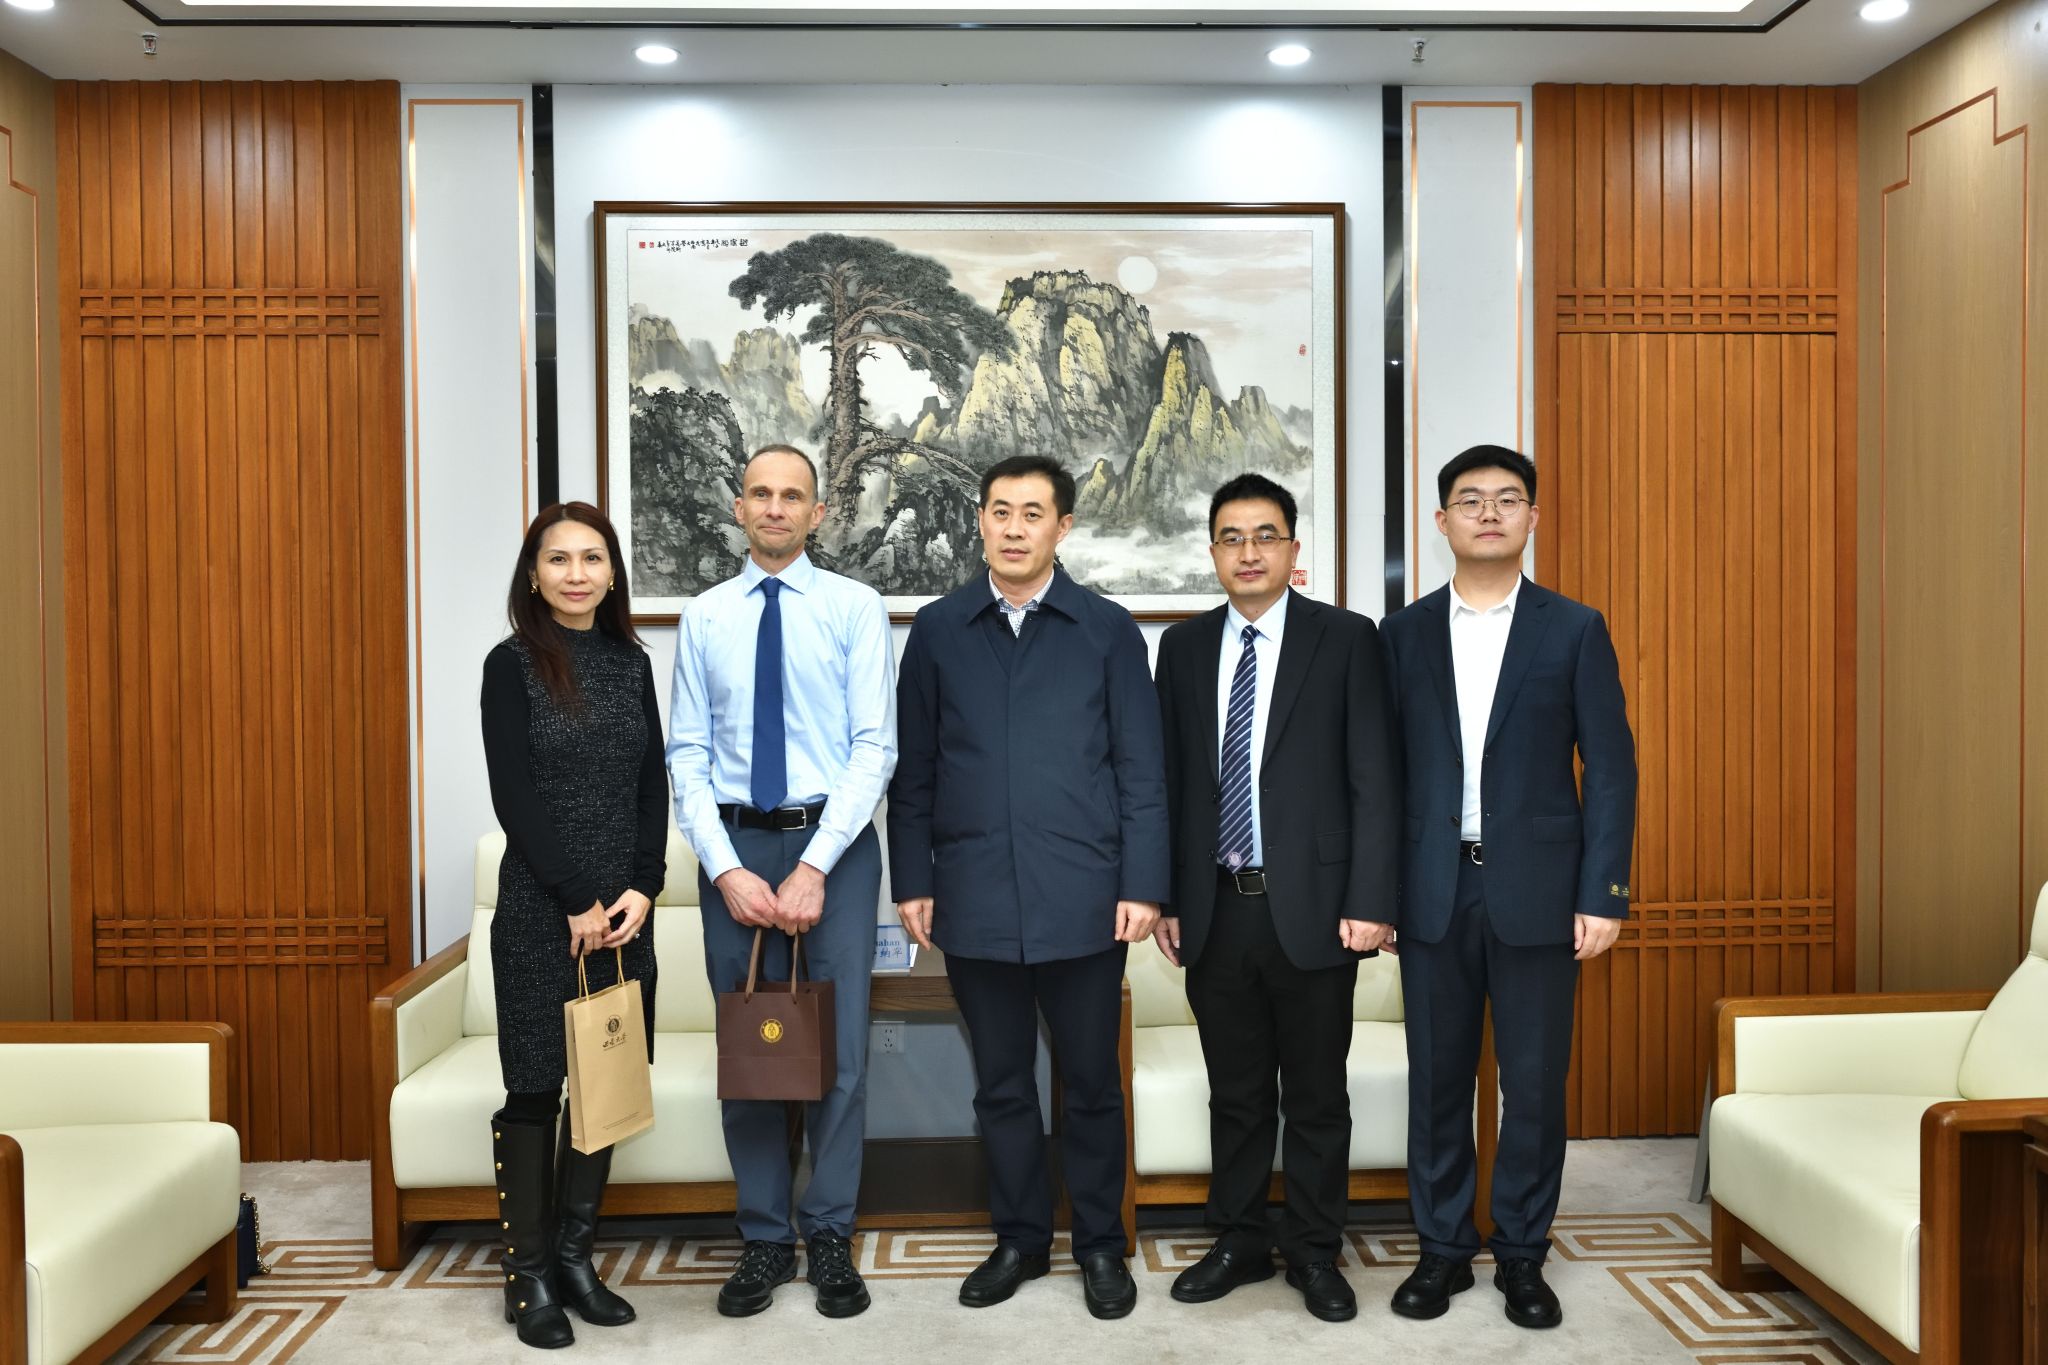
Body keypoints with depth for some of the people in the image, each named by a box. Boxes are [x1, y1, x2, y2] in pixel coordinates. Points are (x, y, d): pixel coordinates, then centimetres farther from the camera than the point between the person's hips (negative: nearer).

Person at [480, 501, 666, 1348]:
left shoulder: (631, 663, 9)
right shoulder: (512, 665, -4)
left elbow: (654, 786, 8)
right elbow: (513, 798, -9)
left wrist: (641, 889, -4)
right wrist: (577, 899, -12)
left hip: (623, 906, 4)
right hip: (541, 907, -4)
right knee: (536, 1087, 2)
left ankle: (574, 1257, 22)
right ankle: (528, 1275, 15)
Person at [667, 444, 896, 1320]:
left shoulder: (856, 609, -1)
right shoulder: (702, 618, 6)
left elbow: (875, 746, -7)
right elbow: (687, 755, 2)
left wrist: (815, 867, -15)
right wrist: (726, 869, -10)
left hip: (835, 842, -2)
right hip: (734, 846, 2)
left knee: (840, 1043, 3)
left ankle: (830, 1239, 20)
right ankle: (764, 1240, 23)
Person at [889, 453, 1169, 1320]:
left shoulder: (1108, 630, 2)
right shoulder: (937, 630, 6)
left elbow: (1141, 770, 1)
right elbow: (914, 770, 7)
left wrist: (1142, 883, -5)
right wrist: (912, 881, 3)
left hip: (1083, 898, -1)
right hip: (975, 899, 2)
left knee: (1091, 1083, 9)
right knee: (1001, 1084, 13)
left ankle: (1100, 1244, 26)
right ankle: (1020, 1238, 29)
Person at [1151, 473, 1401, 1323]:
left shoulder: (1346, 640, -2)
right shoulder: (1184, 646, 8)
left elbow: (1375, 781, -5)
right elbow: (1168, 780, 9)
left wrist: (1370, 900, -11)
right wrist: (1163, 895, 5)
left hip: (1310, 906, -2)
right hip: (1215, 909, 3)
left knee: (1316, 1095, 9)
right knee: (1235, 1092, 13)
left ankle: (1315, 1254, 26)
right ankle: (1239, 1243, 29)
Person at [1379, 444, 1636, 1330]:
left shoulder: (1575, 631, 2)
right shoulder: (1403, 633, 6)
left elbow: (1610, 769, -1)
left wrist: (1602, 895, -7)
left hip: (1537, 890, -1)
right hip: (1433, 890, 1)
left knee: (1535, 1083, 6)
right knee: (1437, 1080, 9)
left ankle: (1521, 1255, 23)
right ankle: (1443, 1248, 24)